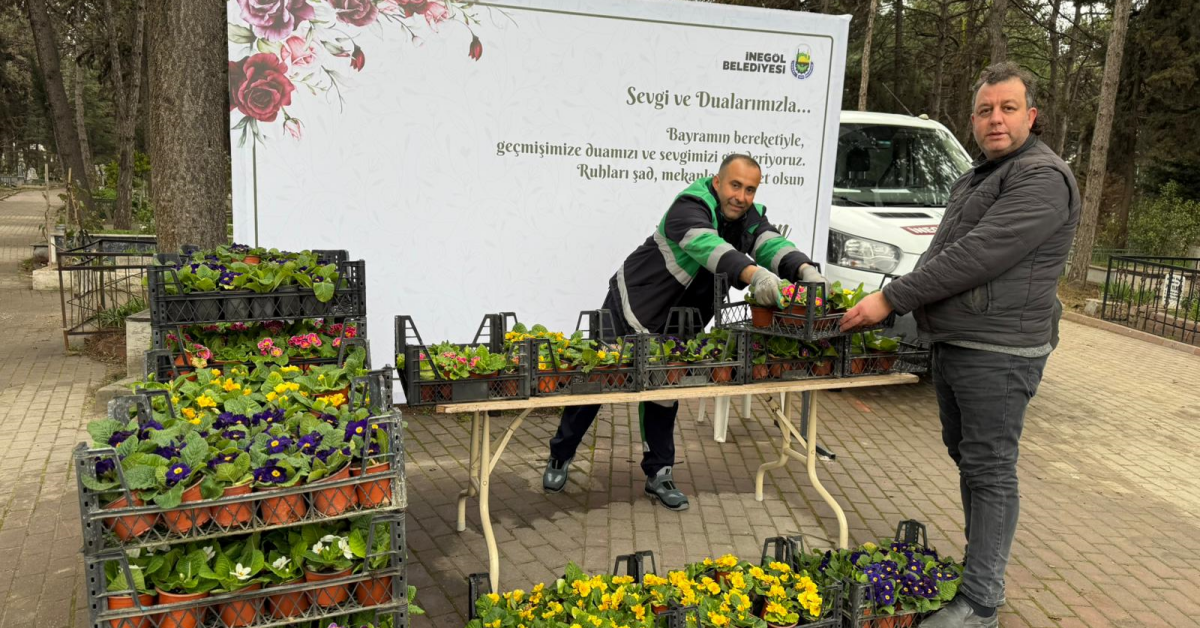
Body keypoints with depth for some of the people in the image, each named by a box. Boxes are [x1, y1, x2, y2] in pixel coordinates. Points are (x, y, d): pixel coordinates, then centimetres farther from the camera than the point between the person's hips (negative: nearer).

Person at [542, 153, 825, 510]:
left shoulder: (750, 219, -4)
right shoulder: (690, 208, -27)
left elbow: (773, 245, -21)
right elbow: (706, 245, -47)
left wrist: (805, 270, -43)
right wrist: (753, 273, -63)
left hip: (673, 326, 6)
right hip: (631, 306, -6)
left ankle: (658, 475, 21)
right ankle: (560, 457, 22)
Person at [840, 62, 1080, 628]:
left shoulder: (1042, 178, -14)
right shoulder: (975, 178, 18)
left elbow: (975, 257, -23)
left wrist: (892, 298, -20)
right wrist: (894, 298, 14)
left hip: (997, 353, -9)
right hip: (951, 344, 10)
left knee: (989, 471, -3)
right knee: (966, 459, 17)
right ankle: (980, 565, 33)